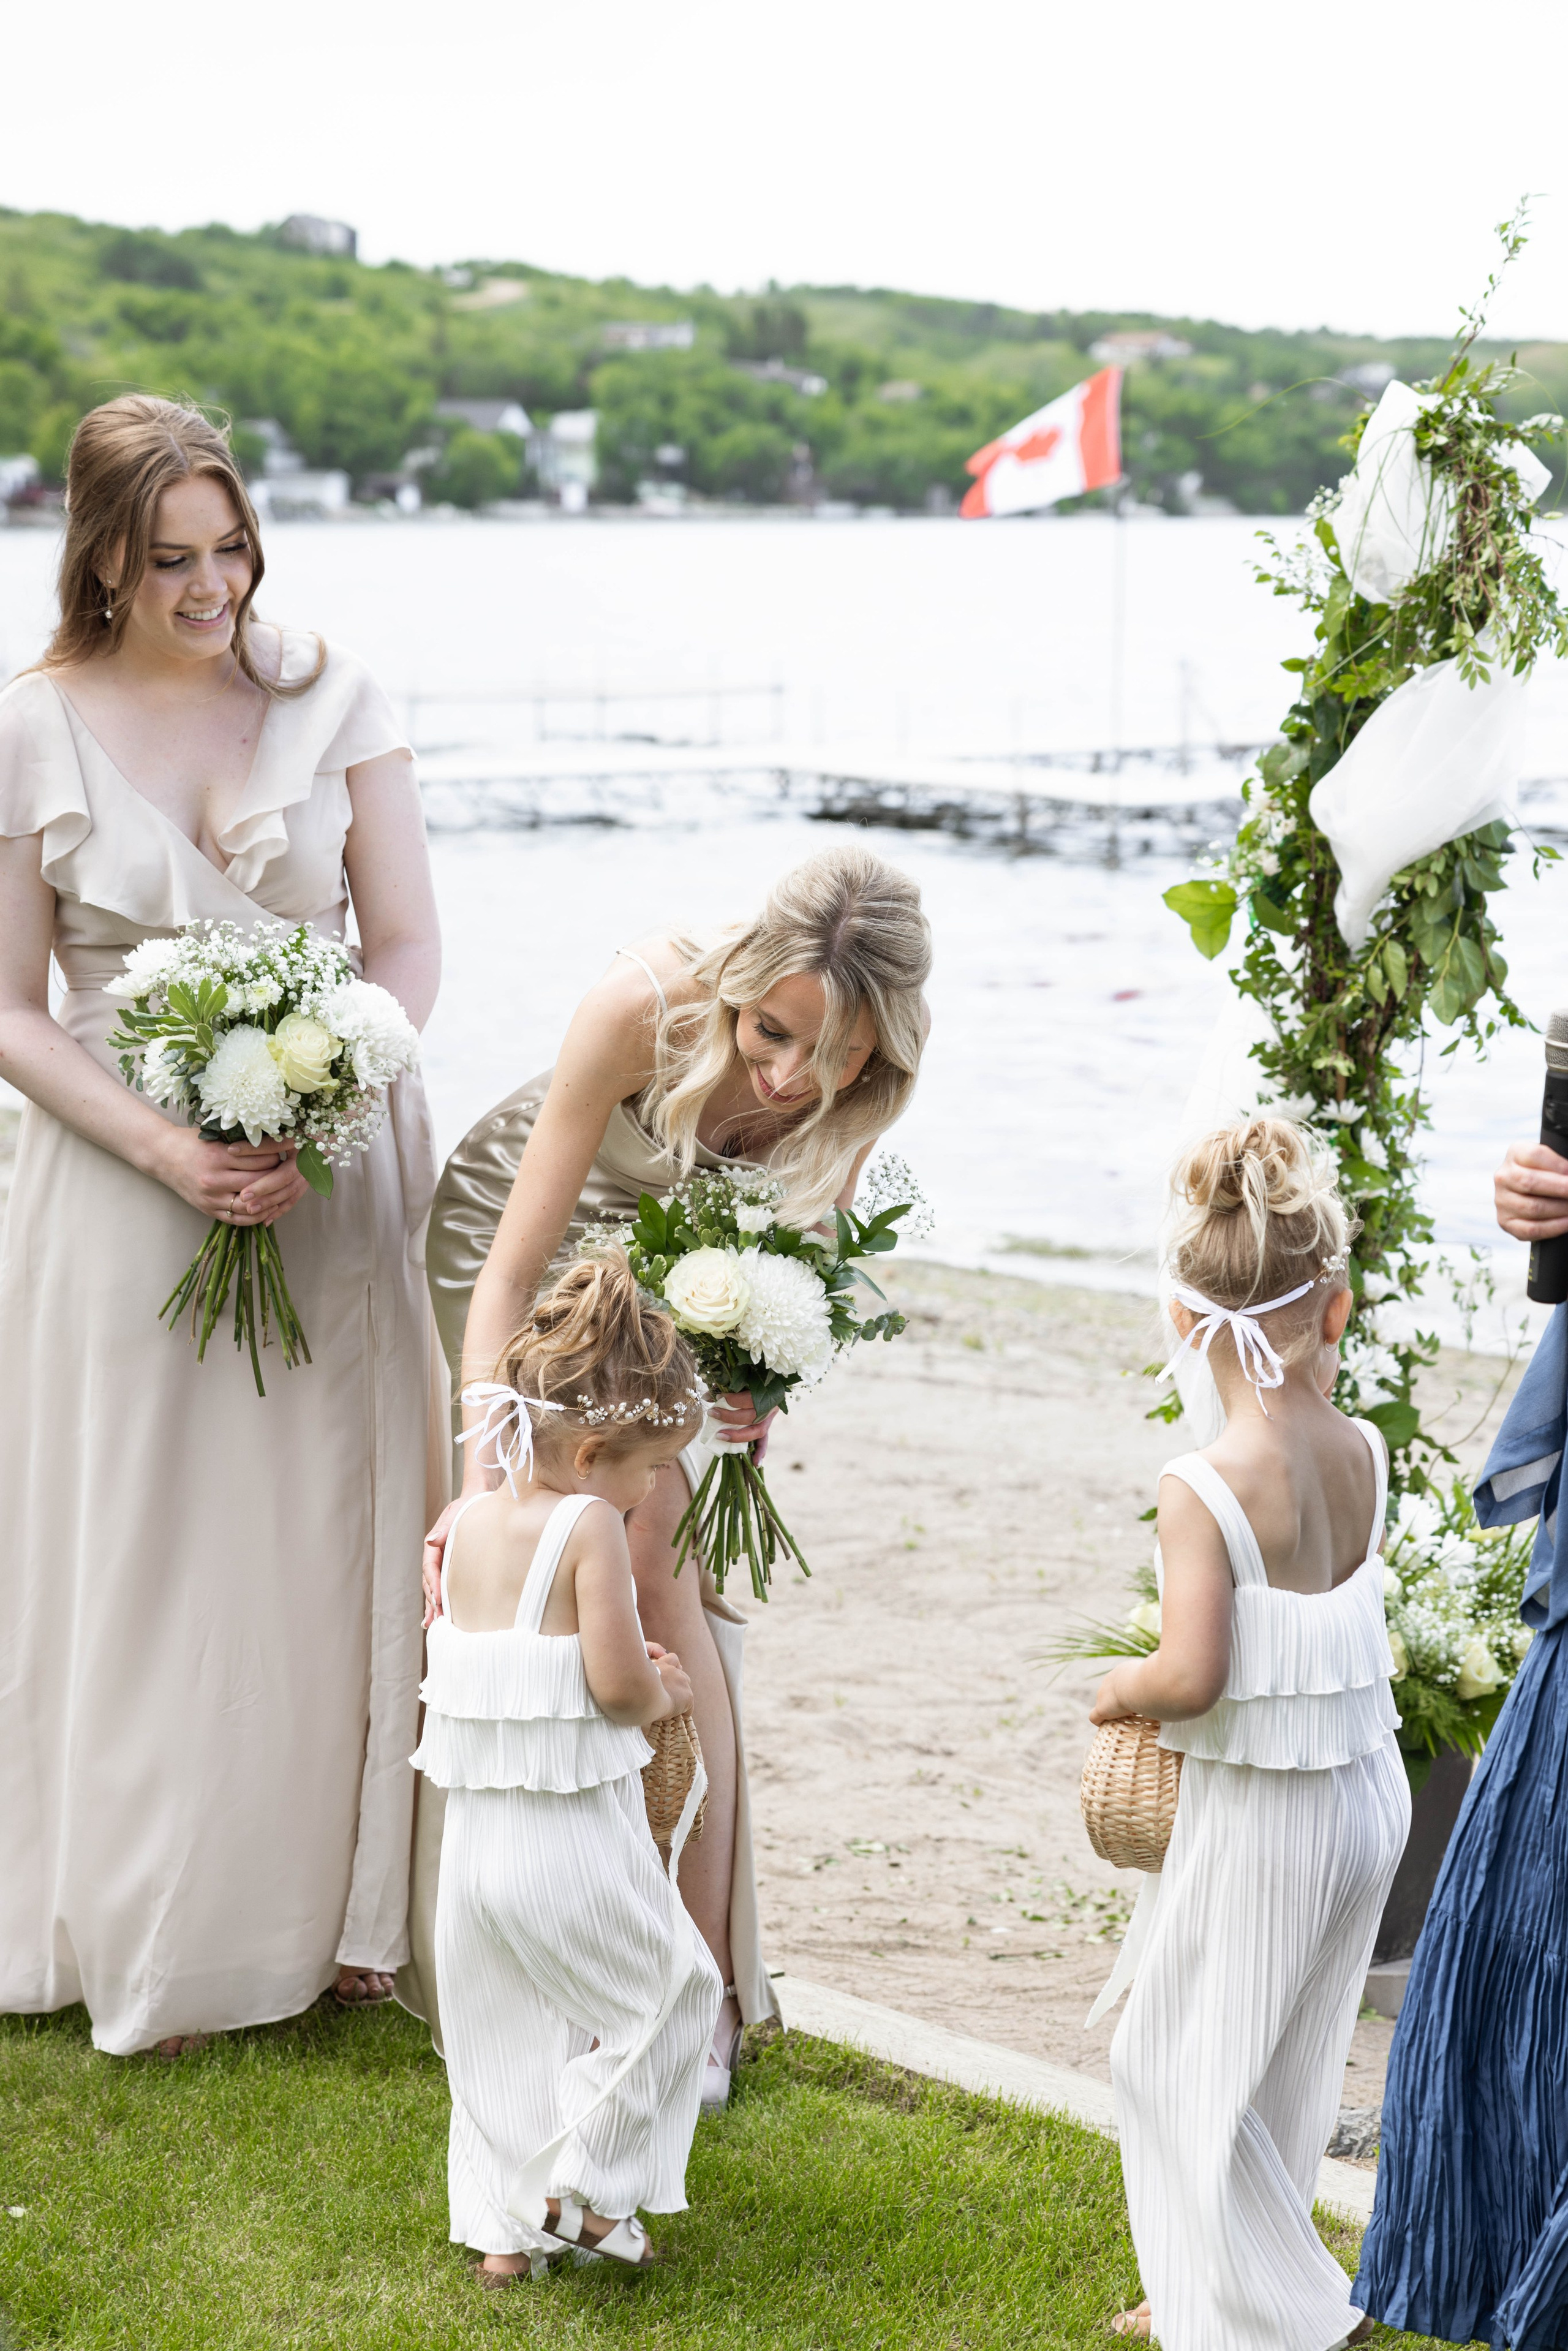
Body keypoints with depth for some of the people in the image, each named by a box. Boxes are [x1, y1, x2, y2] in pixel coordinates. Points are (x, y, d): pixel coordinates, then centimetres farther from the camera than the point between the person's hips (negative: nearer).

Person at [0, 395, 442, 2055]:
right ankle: (151, 1937, 18)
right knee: (140, 1554, 4)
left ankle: (333, 1913, 21)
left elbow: (407, 943, 0)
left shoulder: (331, 694, 0)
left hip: (331, 1170, 1)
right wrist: (166, 1149, -16)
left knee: (326, 1536, 7)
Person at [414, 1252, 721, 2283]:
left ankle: (503, 2229, 25)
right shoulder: (591, 1525, -17)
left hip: (477, 1831, 7)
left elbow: (487, 1667, 10)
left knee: (502, 2036, 19)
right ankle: (589, 2191, 14)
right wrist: (665, 1695, 1)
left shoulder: (469, 1522, 4)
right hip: (578, 1840, -6)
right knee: (669, 1994, 15)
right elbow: (617, 1683, -21)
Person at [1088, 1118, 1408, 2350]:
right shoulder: (1365, 1453, -4)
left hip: (1260, 1815, -7)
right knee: (1282, 2064, 22)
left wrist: (1124, 1686, -9)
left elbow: (1193, 1676, -25)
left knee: (1183, 2064, 12)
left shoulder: (1203, 1488, -23)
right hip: (1370, 1788, 7)